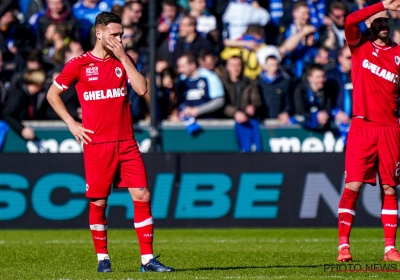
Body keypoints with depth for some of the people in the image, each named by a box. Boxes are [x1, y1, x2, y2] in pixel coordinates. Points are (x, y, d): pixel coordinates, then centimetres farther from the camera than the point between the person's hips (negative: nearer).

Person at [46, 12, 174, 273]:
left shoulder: (124, 61, 10)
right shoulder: (78, 64, 0)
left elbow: (142, 89, -5)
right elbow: (52, 94, 8)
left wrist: (123, 58, -7)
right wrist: (71, 123, 0)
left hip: (126, 142, 3)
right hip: (96, 144, -3)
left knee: (142, 196, -5)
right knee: (98, 202, 2)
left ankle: (148, 259, -1)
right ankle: (102, 258, 15)